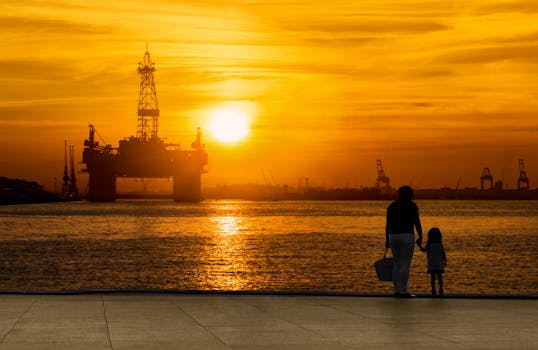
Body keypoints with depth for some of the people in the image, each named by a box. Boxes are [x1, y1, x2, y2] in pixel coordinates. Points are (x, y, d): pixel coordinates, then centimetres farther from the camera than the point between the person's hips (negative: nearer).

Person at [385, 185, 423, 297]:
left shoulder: (391, 206, 9)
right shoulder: (411, 206, -4)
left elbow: (388, 224, 9)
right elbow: (417, 223, -8)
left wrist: (387, 240, 13)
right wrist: (420, 237, 2)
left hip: (393, 237, 5)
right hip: (406, 236, -5)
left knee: (397, 264, 12)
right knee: (405, 265, -4)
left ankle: (397, 291, 10)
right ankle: (403, 291, -7)